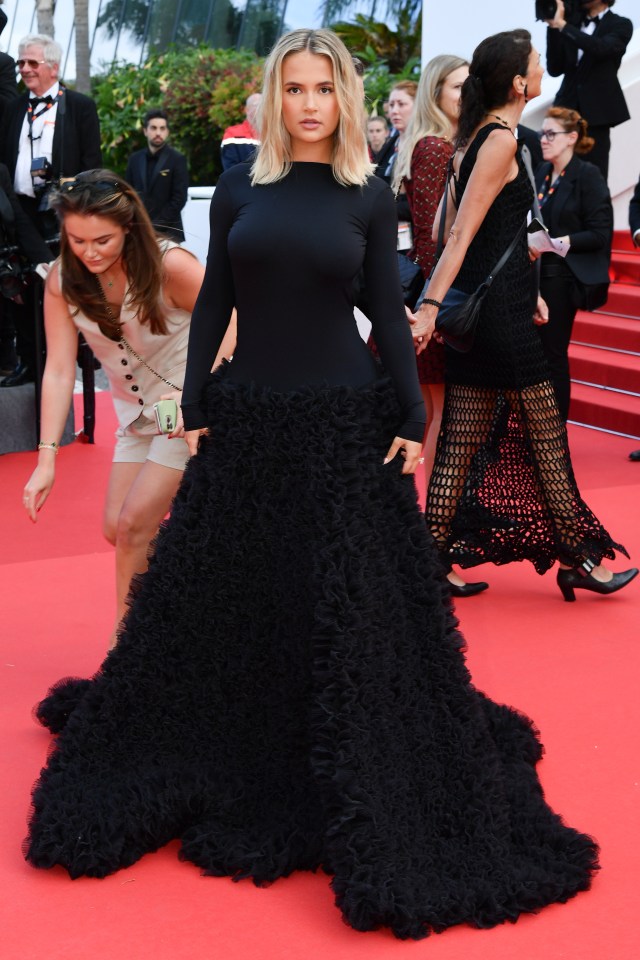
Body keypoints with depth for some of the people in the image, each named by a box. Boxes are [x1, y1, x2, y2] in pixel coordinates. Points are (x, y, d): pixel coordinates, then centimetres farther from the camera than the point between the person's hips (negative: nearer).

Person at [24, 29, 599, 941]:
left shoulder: (369, 197, 1)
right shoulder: (238, 187, 5)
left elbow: (390, 312, 1)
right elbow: (213, 303, 6)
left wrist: (414, 420, -5)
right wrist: (193, 408, 2)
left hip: (345, 420, -2)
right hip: (247, 418, 2)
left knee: (354, 609, 2)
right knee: (233, 601, 9)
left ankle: (366, 804, 18)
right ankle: (234, 778, 29)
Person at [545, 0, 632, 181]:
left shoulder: (620, 25, 1)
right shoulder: (572, 24, 12)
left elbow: (600, 48, -20)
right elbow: (555, 69, 6)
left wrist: (562, 25, -20)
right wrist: (554, 27, -4)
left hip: (597, 110, -3)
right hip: (568, 106, 3)